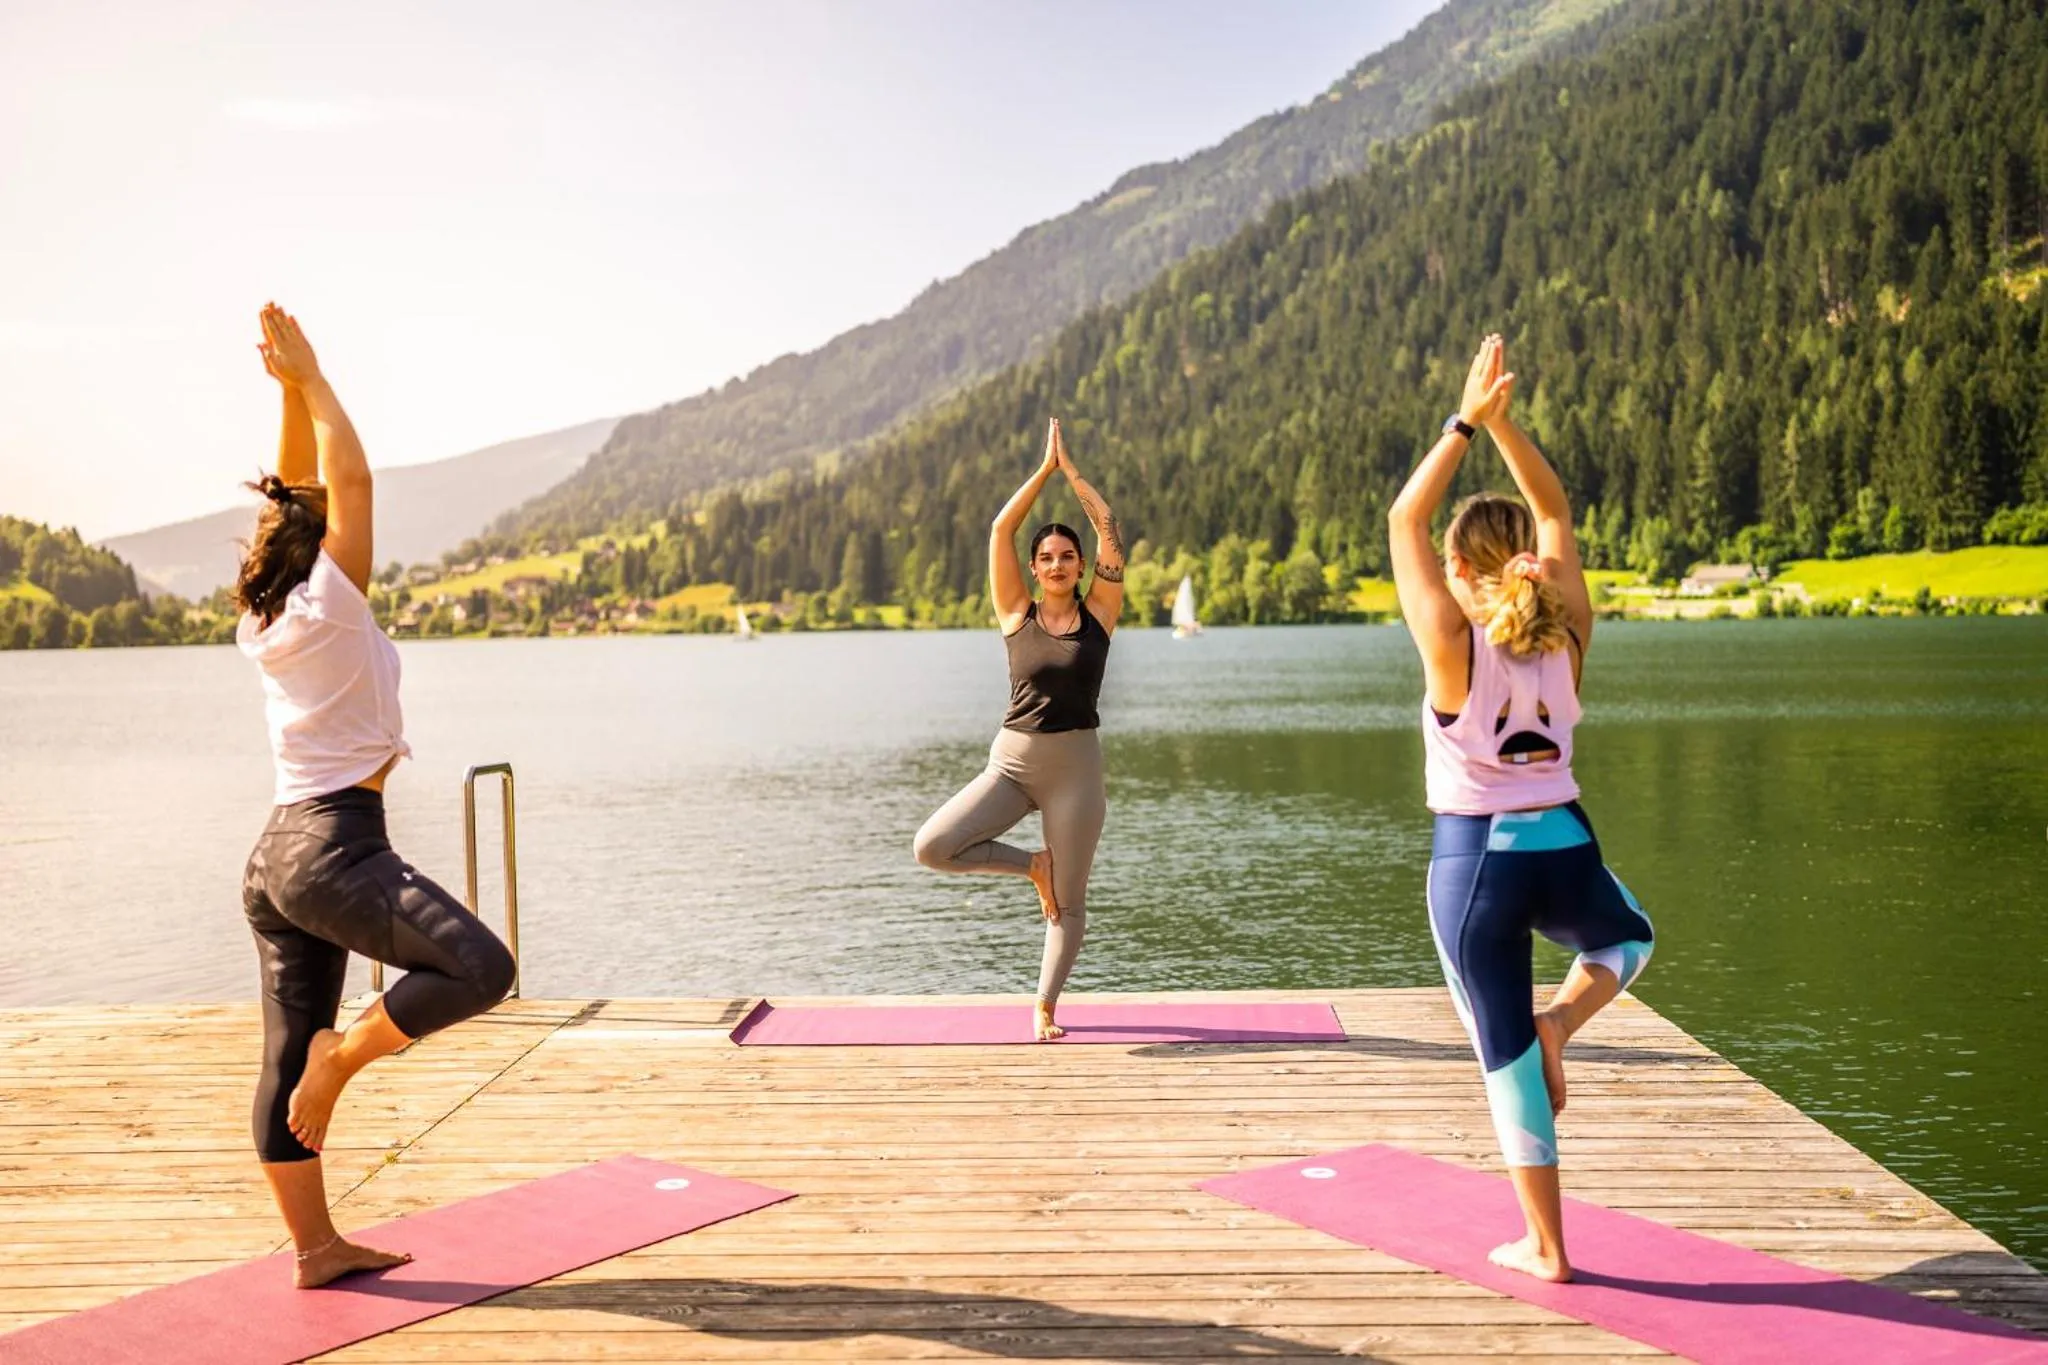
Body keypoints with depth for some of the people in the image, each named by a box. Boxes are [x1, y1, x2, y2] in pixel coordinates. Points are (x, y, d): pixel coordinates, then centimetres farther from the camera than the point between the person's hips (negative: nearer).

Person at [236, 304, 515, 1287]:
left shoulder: (262, 621, 10)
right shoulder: (329, 608, -9)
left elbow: (299, 494, 17)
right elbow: (348, 480, -8)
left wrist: (291, 389, 14)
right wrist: (308, 378, -1)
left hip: (277, 856, 9)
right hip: (335, 848, -9)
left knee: (288, 1058, 8)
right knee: (480, 967, -15)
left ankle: (316, 1245, 14)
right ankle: (346, 1052, -8)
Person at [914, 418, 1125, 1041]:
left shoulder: (1098, 613, 2)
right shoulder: (1016, 615, 3)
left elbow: (1111, 533, -4)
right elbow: (1000, 530, -2)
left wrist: (1070, 469, 0)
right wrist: (1044, 468, -1)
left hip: (1076, 765, -1)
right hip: (1012, 760, 1)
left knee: (1069, 900, 3)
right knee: (933, 846, -16)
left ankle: (1045, 1007, 20)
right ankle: (1033, 865, 7)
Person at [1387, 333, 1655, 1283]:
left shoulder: (1452, 642, -13)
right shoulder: (1564, 635, -3)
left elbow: (1404, 520, -4)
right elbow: (1554, 508, 8)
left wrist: (1467, 424, -1)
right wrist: (1502, 421, 1)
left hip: (1473, 858, -3)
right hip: (1563, 847, 3)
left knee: (1506, 1054, 9)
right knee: (1629, 937, 38)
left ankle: (1545, 1247, 16)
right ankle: (1564, 1017, 8)